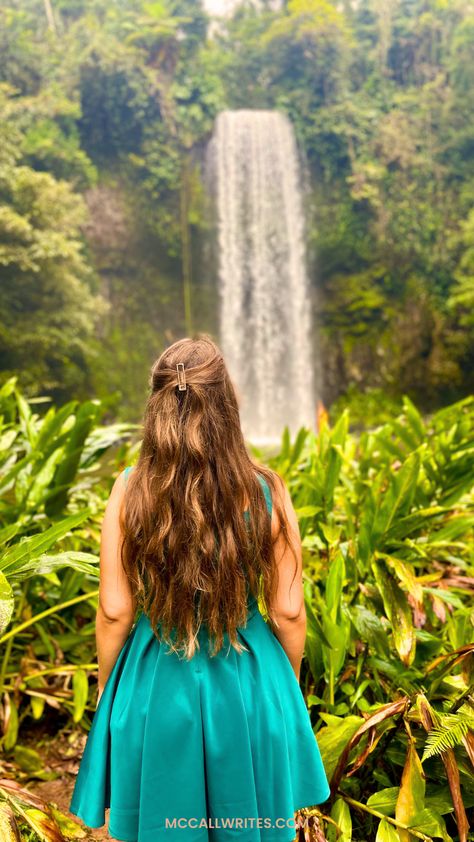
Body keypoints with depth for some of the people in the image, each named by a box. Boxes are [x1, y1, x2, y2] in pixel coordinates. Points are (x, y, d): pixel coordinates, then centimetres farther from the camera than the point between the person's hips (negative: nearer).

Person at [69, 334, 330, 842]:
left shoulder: (130, 490, -16)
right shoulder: (266, 491, -15)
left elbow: (115, 612, -9)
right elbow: (288, 612, -8)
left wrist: (106, 689, 8)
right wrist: (289, 685, 10)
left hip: (155, 686, 0)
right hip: (249, 685, 1)